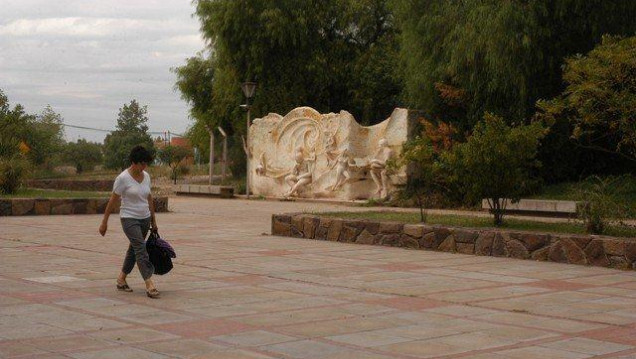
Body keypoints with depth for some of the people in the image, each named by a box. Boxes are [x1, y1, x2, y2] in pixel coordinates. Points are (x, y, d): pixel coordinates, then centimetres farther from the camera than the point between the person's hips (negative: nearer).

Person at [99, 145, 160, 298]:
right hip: (129, 218, -7)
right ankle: (150, 286, -22)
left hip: (144, 218, 7)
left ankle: (121, 279, 30)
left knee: (134, 249, 14)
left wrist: (153, 220, 17)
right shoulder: (123, 178, -14)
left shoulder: (146, 176, 5)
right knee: (141, 249, -17)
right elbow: (112, 201, -9)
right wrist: (104, 222, -7)